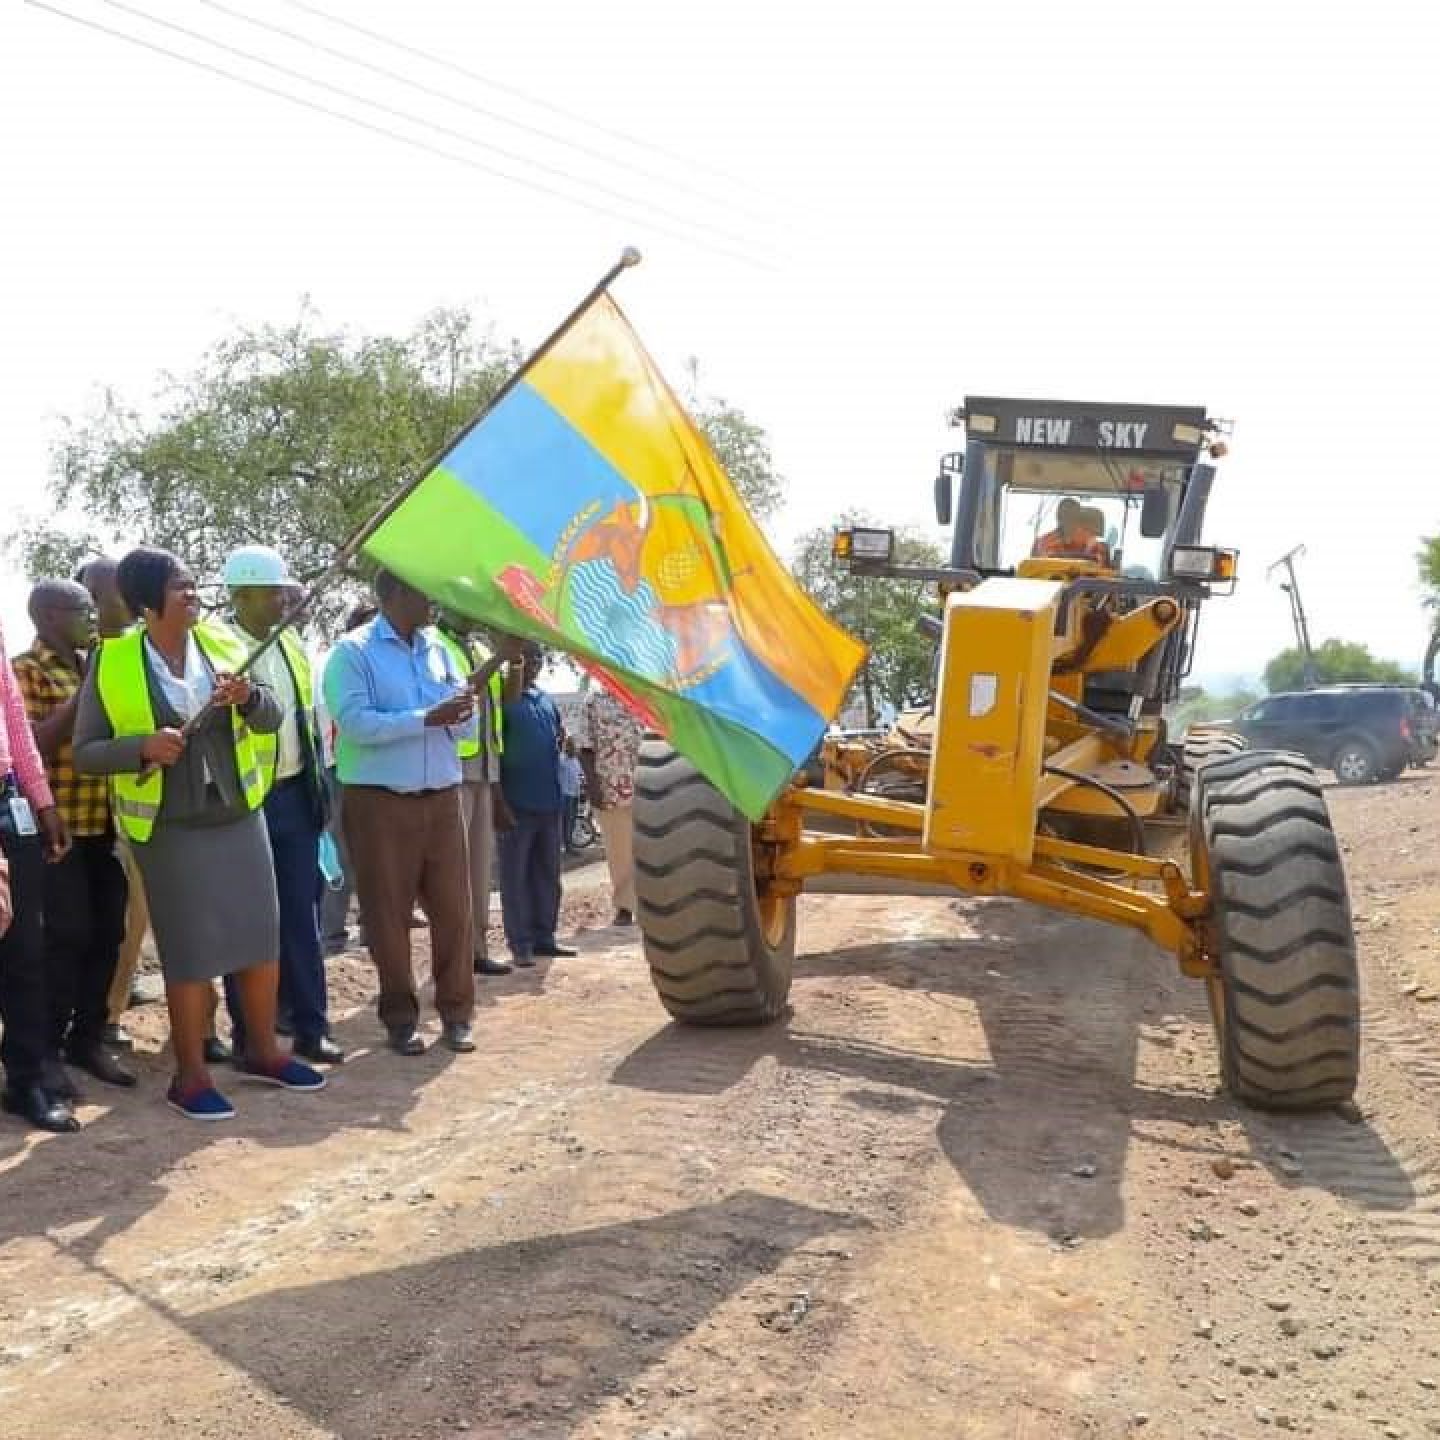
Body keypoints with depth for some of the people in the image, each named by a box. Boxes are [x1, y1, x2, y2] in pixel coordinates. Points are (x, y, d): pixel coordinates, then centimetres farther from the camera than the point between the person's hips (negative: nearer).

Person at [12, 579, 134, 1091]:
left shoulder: (94, 668, 16)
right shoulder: (24, 671, -5)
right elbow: (30, 745, -16)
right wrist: (82, 697, -17)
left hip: (103, 822, 7)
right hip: (57, 824, -7)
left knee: (108, 931, 8)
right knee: (68, 936, -6)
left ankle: (87, 1037, 21)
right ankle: (46, 1048, 6)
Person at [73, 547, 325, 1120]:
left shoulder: (223, 641, 2)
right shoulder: (112, 663, -7)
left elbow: (272, 719, 3)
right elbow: (84, 753, -5)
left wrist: (249, 696, -19)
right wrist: (144, 746, -23)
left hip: (239, 815, 4)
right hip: (170, 829, -4)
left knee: (262, 934, 9)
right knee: (191, 950, 0)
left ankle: (262, 1050, 27)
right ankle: (190, 1075, 15)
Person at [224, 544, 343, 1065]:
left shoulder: (292, 645, 11)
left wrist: (317, 784, 15)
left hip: (295, 796, 6)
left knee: (302, 914, 9)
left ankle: (310, 1026, 17)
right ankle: (249, 1033, 15)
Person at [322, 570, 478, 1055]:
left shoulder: (437, 650, 11)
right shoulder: (353, 651, -5)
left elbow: (464, 726, 11)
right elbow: (354, 722, -18)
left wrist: (462, 712, -12)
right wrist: (428, 718, -20)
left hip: (442, 797, 5)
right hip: (380, 801, -5)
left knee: (453, 906, 5)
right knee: (388, 913, 4)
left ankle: (456, 1011, 16)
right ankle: (400, 1017, 15)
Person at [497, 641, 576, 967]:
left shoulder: (546, 699, 15)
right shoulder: (504, 694, -6)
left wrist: (564, 741, 4)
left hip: (549, 798, 7)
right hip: (517, 800, -7)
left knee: (547, 871, 11)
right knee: (516, 874, -1)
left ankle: (544, 936, 19)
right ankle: (520, 943, 2)